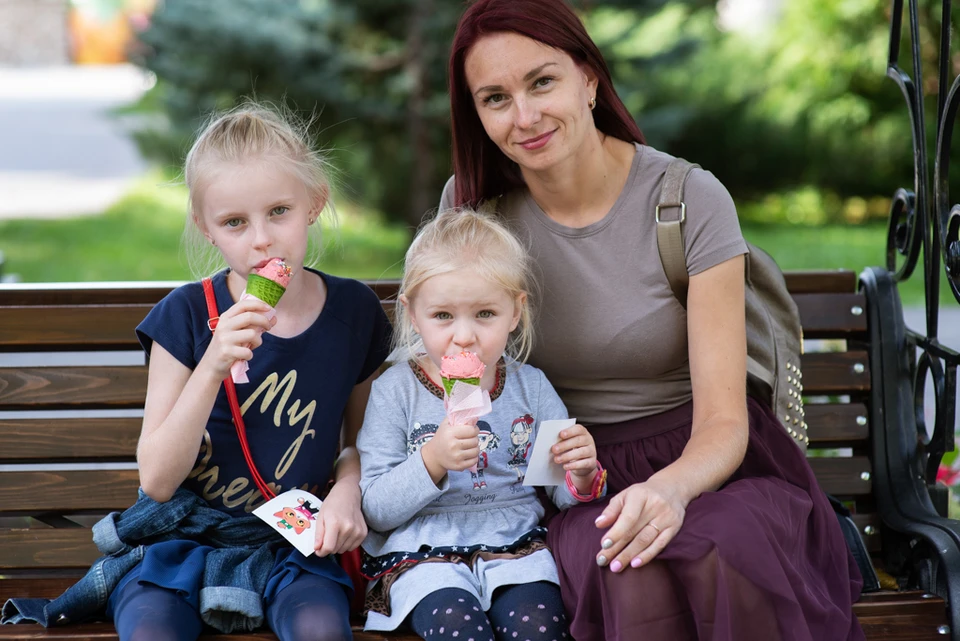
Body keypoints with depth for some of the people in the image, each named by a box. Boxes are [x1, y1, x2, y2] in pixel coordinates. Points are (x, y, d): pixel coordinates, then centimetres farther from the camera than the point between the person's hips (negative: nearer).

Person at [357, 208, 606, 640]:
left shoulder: (531, 387, 10)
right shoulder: (395, 391, 1)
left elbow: (564, 496, 12)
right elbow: (374, 510, -5)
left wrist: (582, 476, -12)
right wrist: (432, 461, -20)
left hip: (514, 545, 2)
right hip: (422, 551, -2)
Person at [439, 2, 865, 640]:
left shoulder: (691, 200, -10)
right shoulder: (471, 203, -2)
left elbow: (723, 422, -13)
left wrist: (671, 488, -36)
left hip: (702, 464, -1)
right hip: (576, 483, 1)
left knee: (719, 557, -38)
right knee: (636, 581, -36)